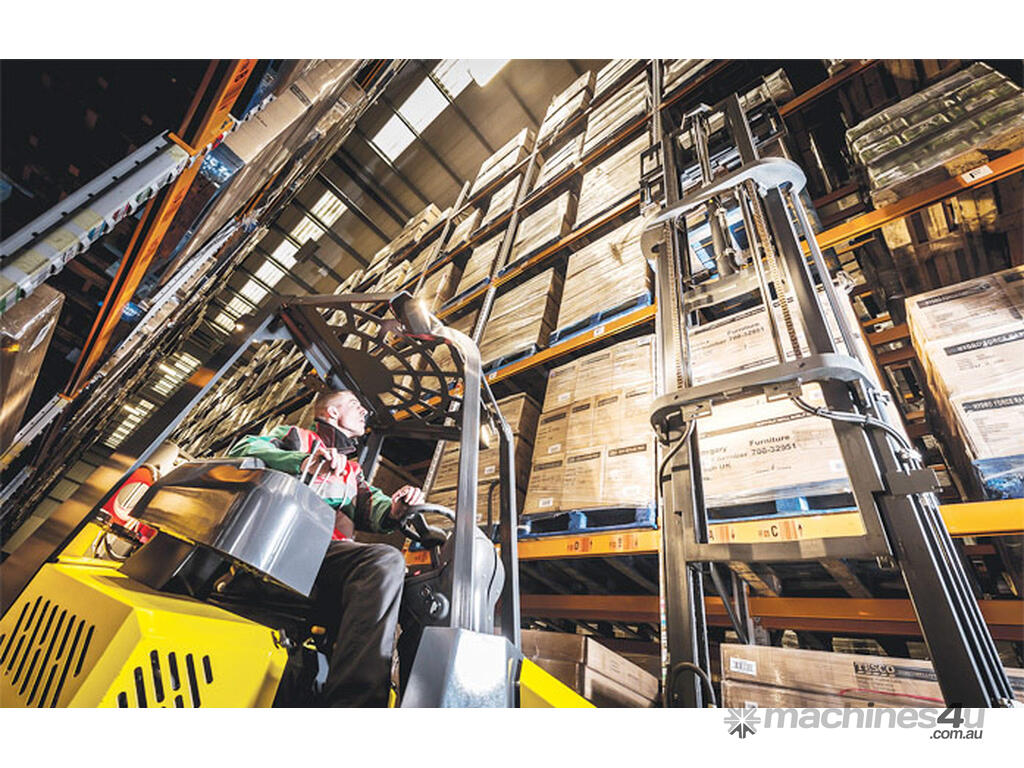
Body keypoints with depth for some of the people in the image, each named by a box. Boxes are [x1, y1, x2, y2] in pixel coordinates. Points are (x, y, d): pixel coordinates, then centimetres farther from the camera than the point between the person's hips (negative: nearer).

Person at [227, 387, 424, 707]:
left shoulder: (352, 471, 36)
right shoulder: (297, 437, 22)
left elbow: (373, 506, 20)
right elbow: (243, 449, 3)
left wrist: (394, 509, -5)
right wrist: (303, 462, -14)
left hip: (330, 551, 4)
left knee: (387, 560, -31)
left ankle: (351, 701, -40)